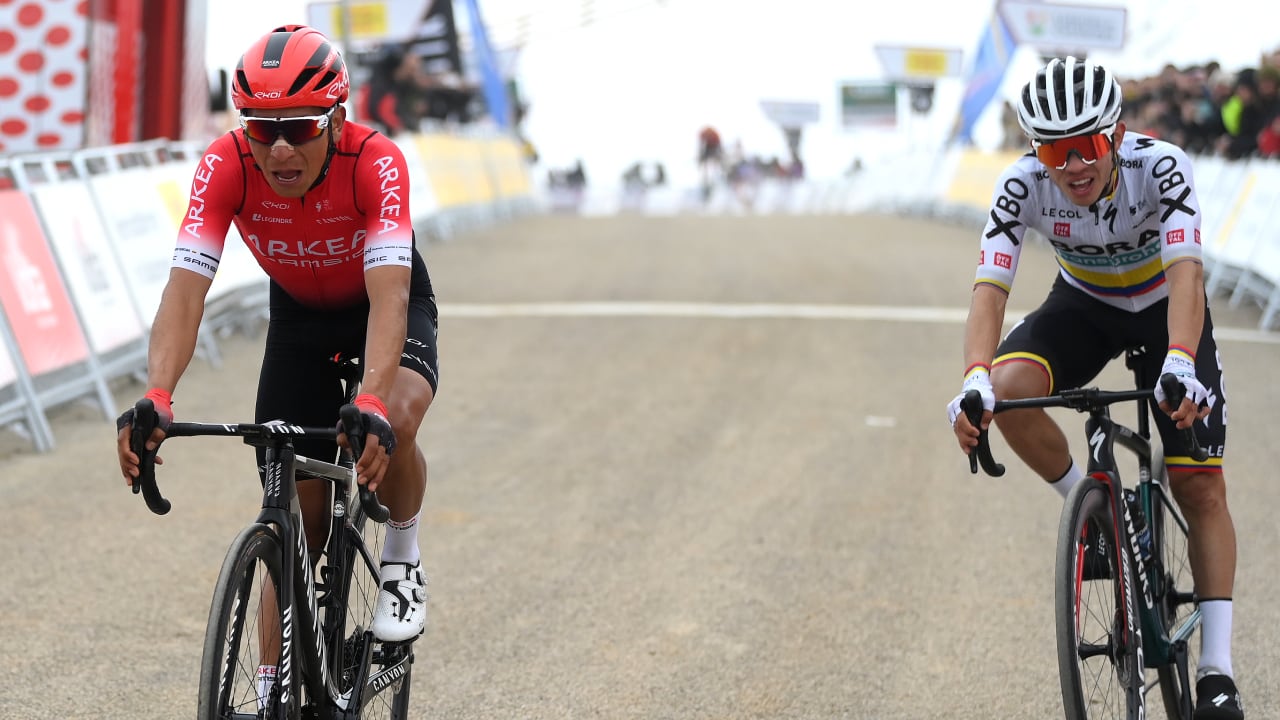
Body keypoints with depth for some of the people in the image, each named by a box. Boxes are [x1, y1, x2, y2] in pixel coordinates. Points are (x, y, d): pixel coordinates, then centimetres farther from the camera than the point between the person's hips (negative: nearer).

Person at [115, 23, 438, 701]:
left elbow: (388, 293, -45)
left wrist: (372, 405, -60)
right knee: (296, 512, -1)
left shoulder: (375, 162, -35)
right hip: (299, 314, 2)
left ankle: (403, 556, -4)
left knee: (395, 422, -34)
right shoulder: (226, 166, -30)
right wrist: (154, 400, -53)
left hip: (386, 303, -2)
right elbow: (185, 289, -37)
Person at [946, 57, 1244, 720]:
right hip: (1084, 306, 2)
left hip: (1166, 309, -2)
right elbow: (989, 289, -34)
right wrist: (975, 380, -53)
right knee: (1011, 387, -31)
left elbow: (1186, 273, -44)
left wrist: (1180, 364, -62)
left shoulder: (1160, 168, -33)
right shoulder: (1023, 187, -27)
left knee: (1201, 487, -9)